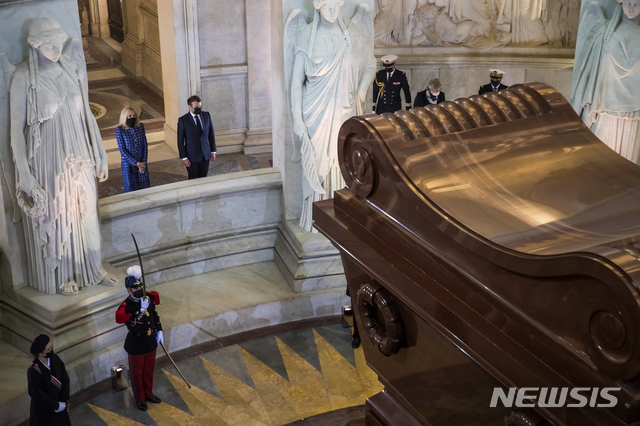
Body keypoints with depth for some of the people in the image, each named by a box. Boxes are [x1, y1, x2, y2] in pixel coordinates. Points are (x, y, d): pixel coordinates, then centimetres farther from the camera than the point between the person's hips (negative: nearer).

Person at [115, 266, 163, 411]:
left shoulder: (149, 298, -8)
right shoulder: (125, 307, -25)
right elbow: (133, 327, -37)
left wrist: (159, 331, 11)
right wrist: (142, 310, -40)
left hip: (151, 341, 5)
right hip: (136, 345, -5)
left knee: (149, 370, 23)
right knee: (137, 372, 15)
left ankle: (148, 394, 44)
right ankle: (140, 399, 35)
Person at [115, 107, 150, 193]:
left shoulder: (140, 126, 0)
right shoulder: (119, 129, -10)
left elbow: (145, 145, 3)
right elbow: (122, 150, -11)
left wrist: (143, 162, -7)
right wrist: (136, 163, -13)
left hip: (141, 163, 3)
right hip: (128, 164, -3)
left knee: (145, 188, 5)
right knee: (130, 189, 5)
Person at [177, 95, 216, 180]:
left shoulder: (206, 115, 0)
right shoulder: (183, 120, -11)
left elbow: (211, 134, 8)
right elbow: (180, 140, -7)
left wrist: (213, 151, 7)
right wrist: (184, 158, -9)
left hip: (205, 155, 3)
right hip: (192, 157, -3)